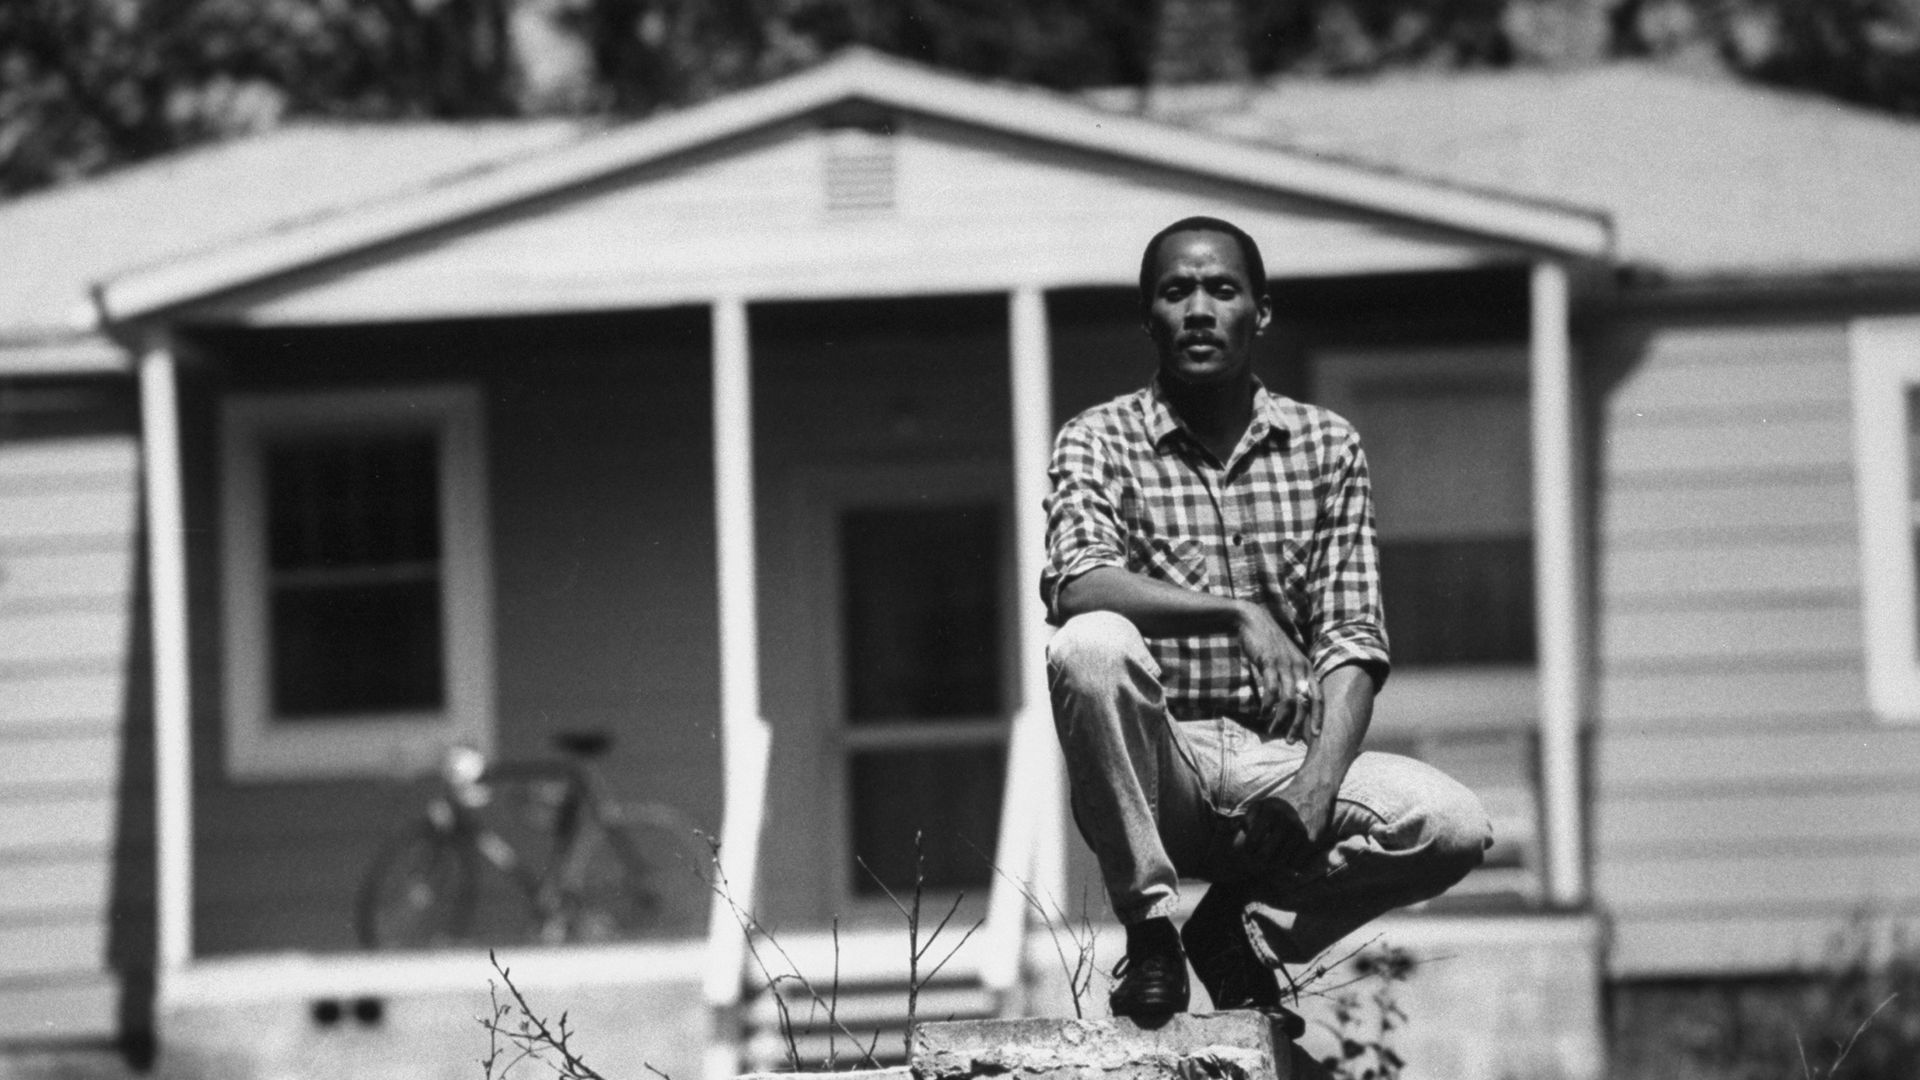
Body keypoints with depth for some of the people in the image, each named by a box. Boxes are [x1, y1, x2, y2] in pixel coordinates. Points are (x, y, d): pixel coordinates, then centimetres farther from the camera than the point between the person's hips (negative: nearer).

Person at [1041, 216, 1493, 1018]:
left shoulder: (1325, 447, 8)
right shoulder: (1099, 441, 1)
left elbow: (1352, 641, 0)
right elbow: (1075, 586, -19)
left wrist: (1318, 786, -18)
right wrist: (1234, 613, -32)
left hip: (1281, 759, 2)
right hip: (1158, 765, -2)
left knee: (1455, 828, -23)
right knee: (1091, 646, -34)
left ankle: (1247, 925, 4)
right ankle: (1150, 929, -16)